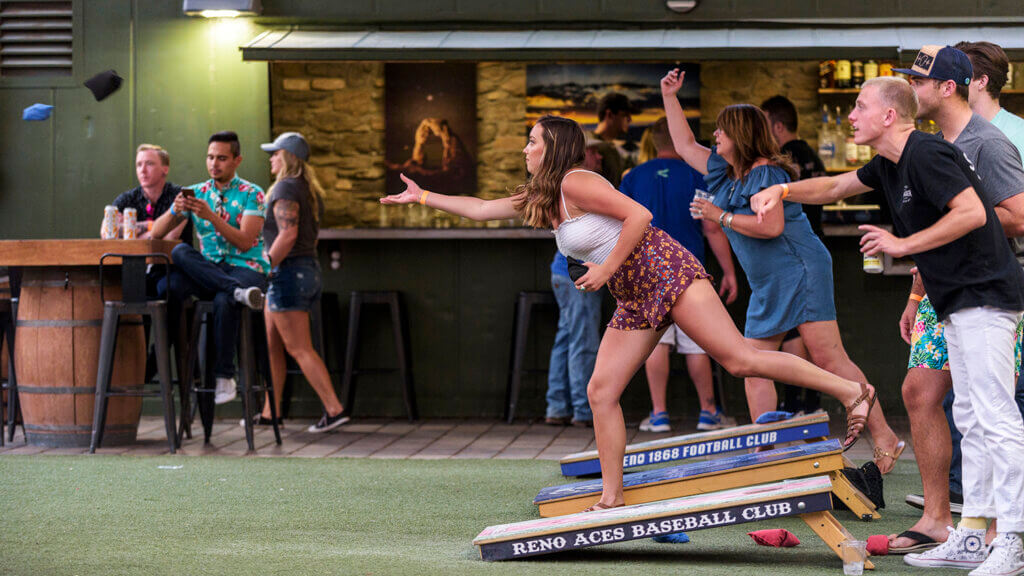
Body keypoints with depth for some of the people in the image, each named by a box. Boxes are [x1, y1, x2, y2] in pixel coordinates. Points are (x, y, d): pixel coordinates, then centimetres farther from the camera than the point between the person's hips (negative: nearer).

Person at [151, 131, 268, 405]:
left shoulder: (251, 194, 2)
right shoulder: (195, 193, 13)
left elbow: (245, 242, -11)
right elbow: (156, 233, 7)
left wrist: (211, 216, -21)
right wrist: (175, 210, -14)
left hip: (246, 268, -4)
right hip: (207, 270, 4)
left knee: (223, 300, -38)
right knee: (180, 252, -29)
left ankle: (225, 377, -29)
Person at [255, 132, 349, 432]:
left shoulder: (286, 188, -13)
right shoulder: (309, 190, 16)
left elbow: (288, 234, -23)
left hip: (289, 271, -10)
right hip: (308, 269, 10)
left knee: (299, 348, -8)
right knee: (272, 345, 13)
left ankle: (334, 409, -10)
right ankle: (270, 412, 16)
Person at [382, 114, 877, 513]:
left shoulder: (575, 182, -11)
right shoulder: (538, 199, 16)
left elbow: (639, 215, -19)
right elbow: (479, 209, 25)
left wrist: (607, 269, -17)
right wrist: (422, 197, 25)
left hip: (666, 273, -9)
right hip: (635, 300, 9)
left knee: (739, 359, -17)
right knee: (601, 392, 2)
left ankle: (851, 391, -15)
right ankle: (611, 499, 6)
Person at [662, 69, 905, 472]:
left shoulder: (766, 173, -12)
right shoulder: (725, 172, 16)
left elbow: (771, 226, -24)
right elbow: (685, 145, 27)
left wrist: (721, 216, -15)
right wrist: (670, 98, 21)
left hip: (800, 272, -10)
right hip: (766, 286, 10)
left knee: (827, 357, -14)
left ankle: (884, 438, -13)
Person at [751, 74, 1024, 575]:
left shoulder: (926, 154, -17)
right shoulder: (890, 164, 15)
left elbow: (972, 213, -25)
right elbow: (836, 187, 28)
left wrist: (904, 244, -19)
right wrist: (782, 190, 11)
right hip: (960, 303, 11)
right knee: (970, 418, 12)